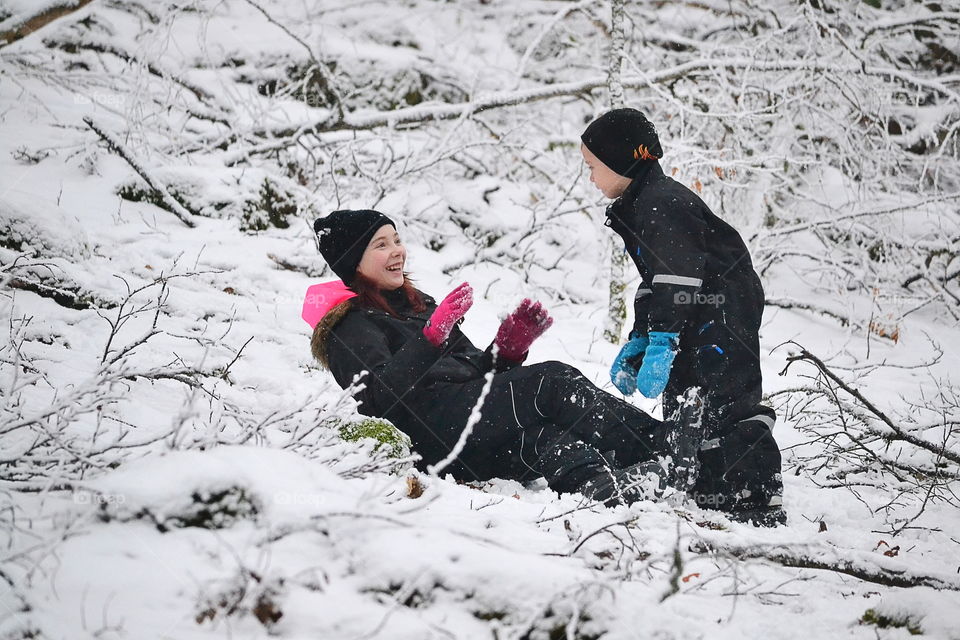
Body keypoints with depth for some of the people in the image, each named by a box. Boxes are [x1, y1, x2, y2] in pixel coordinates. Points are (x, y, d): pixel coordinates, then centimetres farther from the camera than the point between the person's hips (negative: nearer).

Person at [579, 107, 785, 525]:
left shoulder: (661, 204, -17)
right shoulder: (638, 206, 16)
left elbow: (678, 278, -25)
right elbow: (655, 280, 22)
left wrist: (661, 343, -27)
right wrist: (636, 344, 18)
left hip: (725, 315, -11)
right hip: (698, 324, 11)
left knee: (727, 407, -16)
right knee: (682, 403, 13)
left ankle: (762, 502, -17)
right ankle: (710, 496, 19)